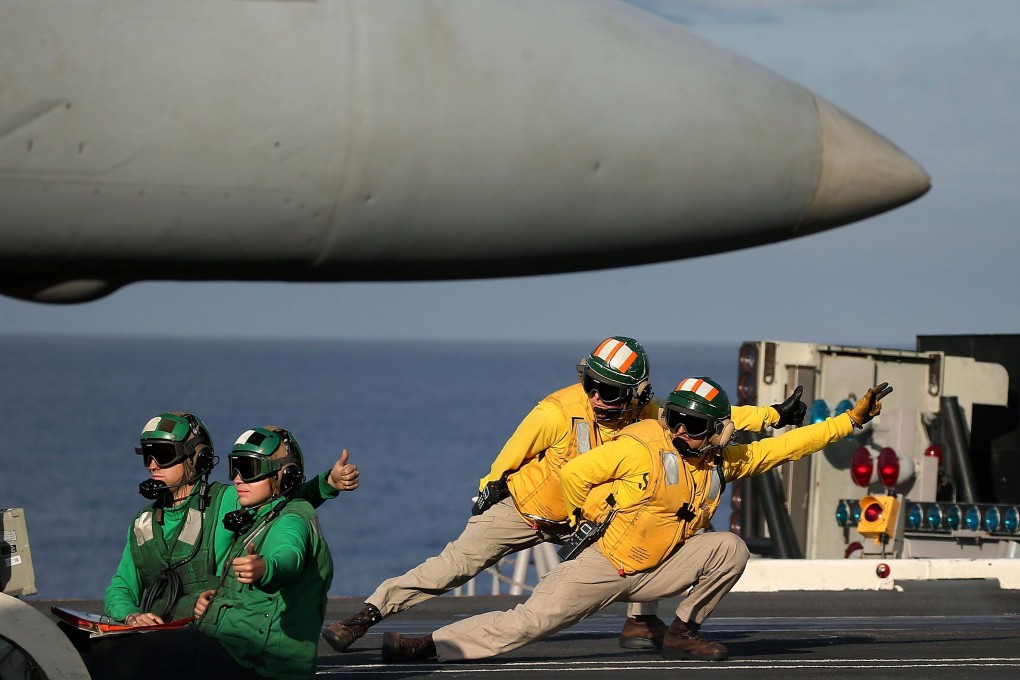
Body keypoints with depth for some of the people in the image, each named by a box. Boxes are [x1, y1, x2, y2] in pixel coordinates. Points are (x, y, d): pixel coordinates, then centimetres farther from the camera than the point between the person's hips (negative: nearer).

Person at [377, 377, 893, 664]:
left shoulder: (723, 465, 0)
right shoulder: (640, 449, -16)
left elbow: (785, 446, 2)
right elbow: (573, 474, -9)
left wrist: (852, 420, 0)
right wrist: (591, 520, -6)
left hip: (654, 572, 5)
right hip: (600, 566, -5)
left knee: (729, 547, -12)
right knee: (528, 621, -21)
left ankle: (682, 634, 1)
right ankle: (428, 646, -19)